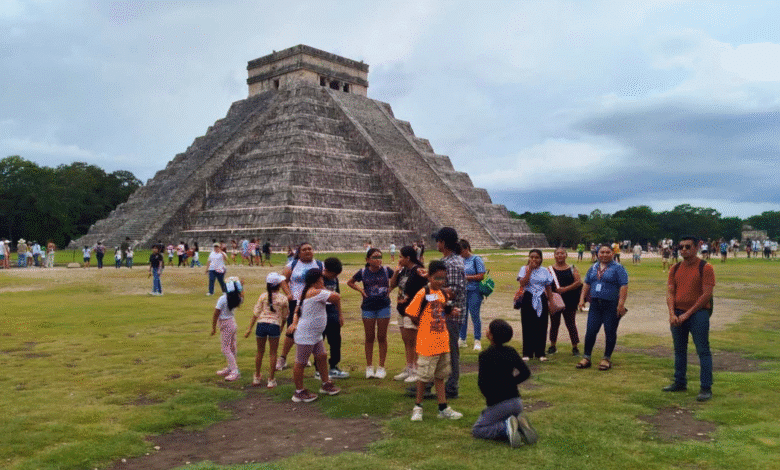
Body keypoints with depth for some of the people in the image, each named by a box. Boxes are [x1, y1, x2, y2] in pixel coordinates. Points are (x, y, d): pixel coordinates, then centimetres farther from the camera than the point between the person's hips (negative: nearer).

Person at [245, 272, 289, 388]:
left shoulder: (263, 296, 3)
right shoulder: (283, 298, 0)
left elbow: (255, 314, 2)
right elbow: (284, 316, 10)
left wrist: (250, 328, 5)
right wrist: (281, 329, 25)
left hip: (261, 324, 2)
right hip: (274, 326, -2)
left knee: (260, 352, 16)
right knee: (272, 354, 7)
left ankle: (257, 377, 29)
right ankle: (271, 380, 11)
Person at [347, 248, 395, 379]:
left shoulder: (386, 270, -3)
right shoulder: (363, 272, -1)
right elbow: (350, 282, 14)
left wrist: (390, 289, 2)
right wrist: (360, 290, 1)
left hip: (383, 306, 0)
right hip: (368, 307, 0)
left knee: (382, 337, 5)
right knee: (369, 338, 7)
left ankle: (381, 367, 15)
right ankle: (369, 367, 17)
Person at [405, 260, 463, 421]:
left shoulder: (442, 293, 9)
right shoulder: (423, 294, -14)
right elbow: (411, 313, -12)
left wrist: (450, 311, 0)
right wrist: (424, 326, -5)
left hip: (442, 342, 7)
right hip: (427, 343, -7)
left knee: (440, 376, 14)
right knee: (423, 376, 3)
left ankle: (443, 408, 22)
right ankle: (418, 407, 19)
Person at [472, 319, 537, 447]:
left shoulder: (485, 355, -14)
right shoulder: (511, 351, 3)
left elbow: (482, 382, -17)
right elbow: (525, 372, 5)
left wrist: (490, 398, -2)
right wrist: (510, 382, 10)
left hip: (498, 404, -6)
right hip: (516, 401, 6)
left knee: (477, 430, 10)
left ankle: (507, 427, -14)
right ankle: (520, 426, -2)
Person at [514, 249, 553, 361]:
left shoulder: (545, 271, 8)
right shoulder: (524, 269, 1)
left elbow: (549, 288, 12)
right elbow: (522, 283, -16)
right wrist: (530, 269, -16)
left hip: (541, 301, 2)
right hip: (528, 300, -2)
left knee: (541, 326, 2)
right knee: (528, 326, -1)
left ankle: (540, 353, 12)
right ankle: (527, 353, 7)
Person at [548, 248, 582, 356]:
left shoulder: (572, 268, 5)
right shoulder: (551, 269, 6)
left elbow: (578, 282, -6)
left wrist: (566, 289, -18)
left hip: (569, 301, -1)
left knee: (571, 323, 2)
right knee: (554, 323, 9)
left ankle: (575, 347, 10)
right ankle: (553, 346, 21)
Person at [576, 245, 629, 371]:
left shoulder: (618, 268, -3)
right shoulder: (593, 268, 15)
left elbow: (624, 286, -10)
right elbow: (586, 284, 19)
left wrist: (621, 304, -17)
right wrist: (582, 299, 8)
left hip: (611, 306, -5)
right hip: (595, 305, 5)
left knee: (610, 332, 2)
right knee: (590, 331, 2)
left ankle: (607, 359, 14)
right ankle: (586, 358, 11)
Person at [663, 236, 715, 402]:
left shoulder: (705, 268, -7)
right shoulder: (675, 269, 10)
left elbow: (706, 294, -11)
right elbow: (670, 293, 8)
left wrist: (687, 314, -12)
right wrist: (672, 314, -7)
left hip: (698, 313, -6)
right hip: (678, 315, 6)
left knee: (703, 351, -5)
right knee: (679, 350, 13)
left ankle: (706, 388, 0)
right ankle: (680, 383, 24)